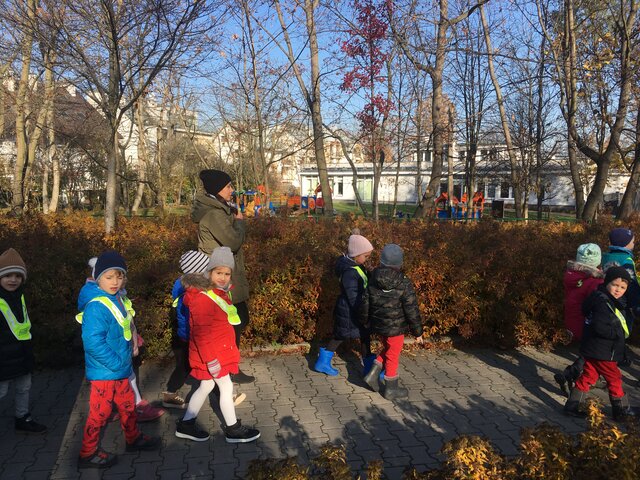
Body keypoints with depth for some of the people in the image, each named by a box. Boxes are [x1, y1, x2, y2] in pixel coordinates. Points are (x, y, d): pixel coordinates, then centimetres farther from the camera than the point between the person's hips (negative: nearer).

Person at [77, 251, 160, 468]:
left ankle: (134, 439, 40)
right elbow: (93, 342, -30)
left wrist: (124, 360, 14)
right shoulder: (96, 306, -25)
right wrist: (116, 363, -24)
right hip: (103, 372, -9)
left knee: (128, 405, 22)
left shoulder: (116, 299, 6)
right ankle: (88, 453, 22)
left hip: (119, 370, 9)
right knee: (100, 411, 5)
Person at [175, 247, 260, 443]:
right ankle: (233, 430, 18)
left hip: (220, 350, 10)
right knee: (227, 387, 2)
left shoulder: (218, 293, 8)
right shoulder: (203, 298, -24)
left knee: (206, 387, 18)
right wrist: (211, 360, -23)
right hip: (210, 354, -10)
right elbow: (201, 334, -25)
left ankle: (186, 425, 30)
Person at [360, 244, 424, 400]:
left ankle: (373, 374, 19)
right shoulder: (404, 284, -19)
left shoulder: (374, 280, -5)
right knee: (393, 356, 11)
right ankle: (390, 389, 24)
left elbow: (365, 303, 4)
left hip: (378, 324, 5)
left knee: (388, 349, 27)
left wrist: (365, 320, 21)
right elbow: (412, 310, -15)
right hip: (396, 327, -5)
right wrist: (418, 332, -4)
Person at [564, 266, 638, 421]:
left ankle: (572, 406, 17)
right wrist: (618, 333, -17)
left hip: (592, 350, 9)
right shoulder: (603, 303, -21)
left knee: (587, 376, 13)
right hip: (602, 353, -9)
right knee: (614, 379, 6)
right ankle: (622, 410, 21)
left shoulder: (613, 302, 12)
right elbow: (600, 327, -27)